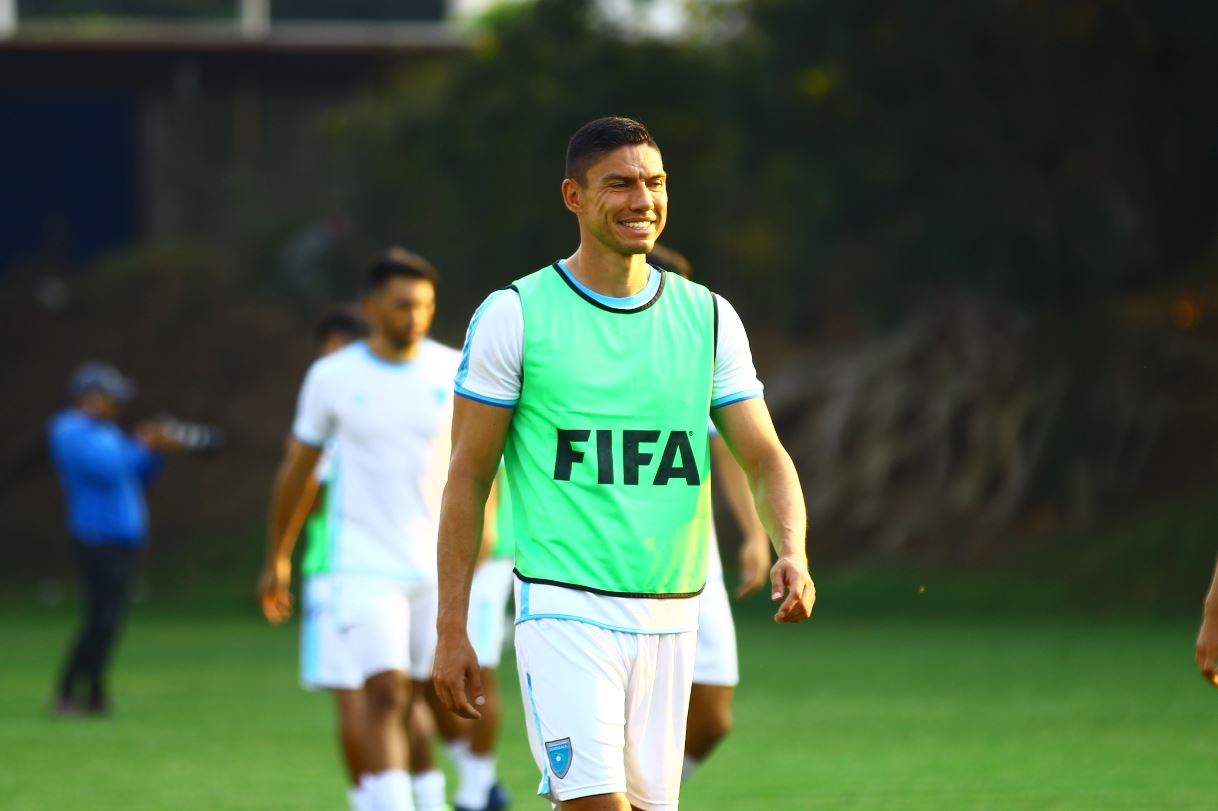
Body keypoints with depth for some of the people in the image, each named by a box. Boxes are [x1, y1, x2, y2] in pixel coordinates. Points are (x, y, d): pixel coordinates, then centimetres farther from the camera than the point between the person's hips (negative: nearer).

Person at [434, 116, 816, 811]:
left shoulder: (709, 317, 9)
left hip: (672, 618, 4)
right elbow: (468, 477, 1)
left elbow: (766, 457, 8)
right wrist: (451, 630, -3)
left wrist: (792, 553, -13)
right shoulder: (516, 315, -2)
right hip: (565, 609, -4)